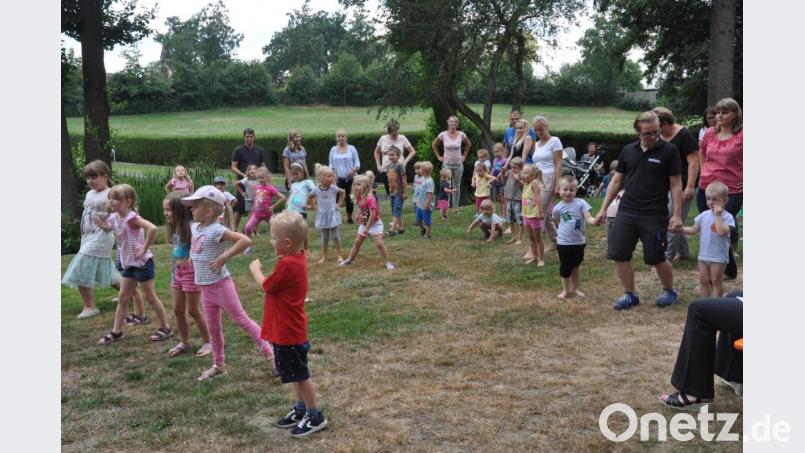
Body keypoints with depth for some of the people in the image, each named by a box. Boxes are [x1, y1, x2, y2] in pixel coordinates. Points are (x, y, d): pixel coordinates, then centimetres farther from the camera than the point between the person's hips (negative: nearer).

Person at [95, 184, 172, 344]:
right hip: (127, 263, 8)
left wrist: (144, 248, -28)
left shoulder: (132, 218, -22)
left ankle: (166, 328, 14)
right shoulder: (114, 218, 3)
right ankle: (116, 331, 21)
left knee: (150, 296, 2)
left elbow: (152, 228, -37)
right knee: (122, 298, 12)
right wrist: (105, 226, 1)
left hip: (141, 262, -8)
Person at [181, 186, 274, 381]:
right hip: (205, 287, 8)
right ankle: (219, 365, 28)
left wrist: (224, 257, -28)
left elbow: (245, 241, -32)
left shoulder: (217, 230, -21)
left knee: (240, 319, 1)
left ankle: (267, 349, 14)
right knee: (213, 328, 16)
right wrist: (193, 255, 11)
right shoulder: (195, 227, 4)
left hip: (220, 284, -8)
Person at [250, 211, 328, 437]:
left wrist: (255, 269, 1)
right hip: (288, 330, 10)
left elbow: (266, 286, -13)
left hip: (288, 332, -10)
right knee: (294, 374, 21)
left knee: (300, 375, 4)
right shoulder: (297, 258, 3)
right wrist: (263, 272, -1)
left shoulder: (287, 264, -27)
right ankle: (300, 410, 34)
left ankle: (315, 416, 16)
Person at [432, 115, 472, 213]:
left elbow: (468, 144, 15)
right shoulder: (443, 134, -6)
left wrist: (464, 156, 9)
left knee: (457, 186, 10)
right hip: (447, 164, -2)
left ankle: (455, 207, 20)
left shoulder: (461, 134, -4)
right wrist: (438, 156, 4)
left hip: (458, 164, 2)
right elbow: (434, 145, 8)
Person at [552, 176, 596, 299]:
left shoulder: (580, 203, -8)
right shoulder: (558, 207, -3)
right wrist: (561, 231, 3)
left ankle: (576, 289, 30)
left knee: (576, 266, 15)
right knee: (565, 267, 7)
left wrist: (594, 220, -33)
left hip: (579, 242, 0)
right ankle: (565, 290, 22)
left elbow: (588, 218, -14)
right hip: (563, 243, 0)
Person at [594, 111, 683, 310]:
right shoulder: (628, 150, 7)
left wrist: (676, 215, -9)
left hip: (654, 215, -4)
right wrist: (603, 209, 9)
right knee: (619, 255, 2)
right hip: (626, 212, 4)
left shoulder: (669, 151, -4)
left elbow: (676, 185, -4)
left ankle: (669, 291, 28)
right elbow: (616, 181, 12)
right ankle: (630, 294, 19)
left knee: (656, 258, 3)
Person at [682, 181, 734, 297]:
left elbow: (722, 232, -28)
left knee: (716, 280, 3)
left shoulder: (727, 217, -12)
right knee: (703, 280, 12)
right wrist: (681, 229, -2)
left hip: (718, 257, -5)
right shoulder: (704, 215, 4)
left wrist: (718, 215, -26)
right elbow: (694, 230, 12)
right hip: (704, 255, 6)